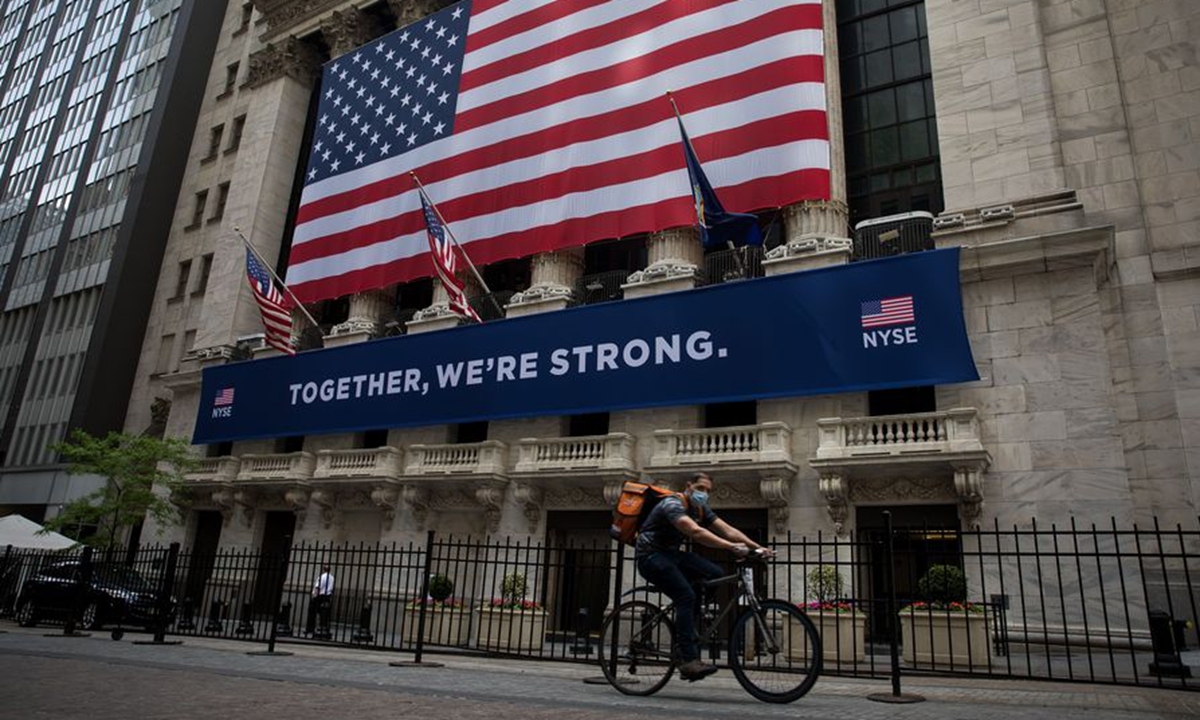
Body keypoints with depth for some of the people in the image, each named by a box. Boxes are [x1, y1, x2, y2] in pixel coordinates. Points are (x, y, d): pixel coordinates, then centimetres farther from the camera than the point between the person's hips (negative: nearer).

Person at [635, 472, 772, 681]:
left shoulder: (701, 510, 6)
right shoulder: (673, 504, -20)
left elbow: (727, 530, -3)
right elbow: (695, 532, -36)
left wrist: (757, 547, -16)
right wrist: (732, 547, -43)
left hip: (672, 554, 8)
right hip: (651, 556, -8)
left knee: (716, 573, -9)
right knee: (686, 596, -25)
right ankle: (688, 660, -25)